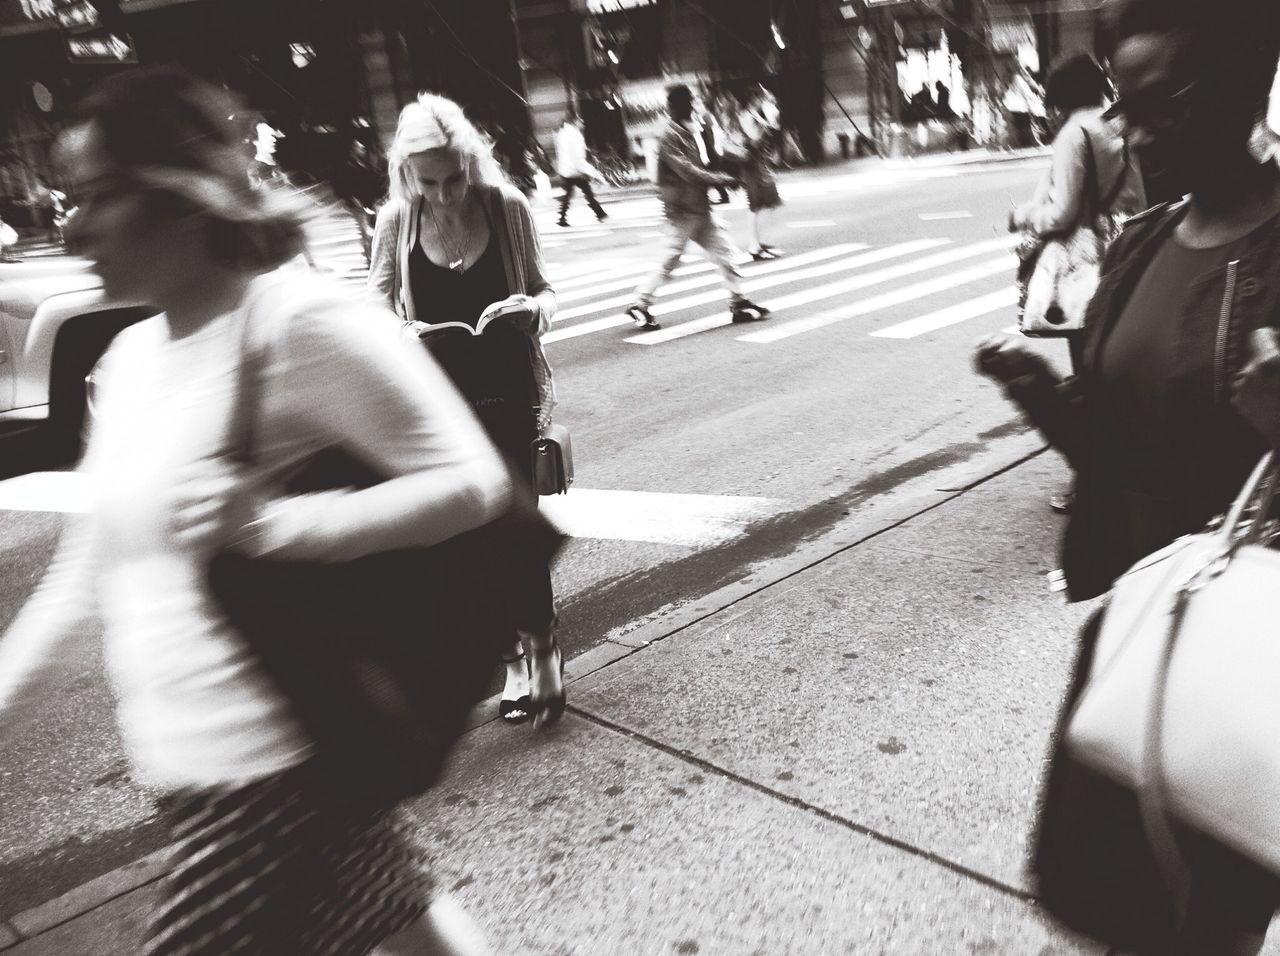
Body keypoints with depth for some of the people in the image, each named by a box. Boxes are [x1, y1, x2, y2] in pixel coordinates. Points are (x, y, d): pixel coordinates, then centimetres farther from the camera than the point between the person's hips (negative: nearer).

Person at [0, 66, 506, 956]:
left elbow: (471, 482, -20)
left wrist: (270, 525, -28)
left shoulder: (302, 325, -19)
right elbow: (102, 541, 17)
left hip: (276, 763, -7)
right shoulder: (131, 356, 6)